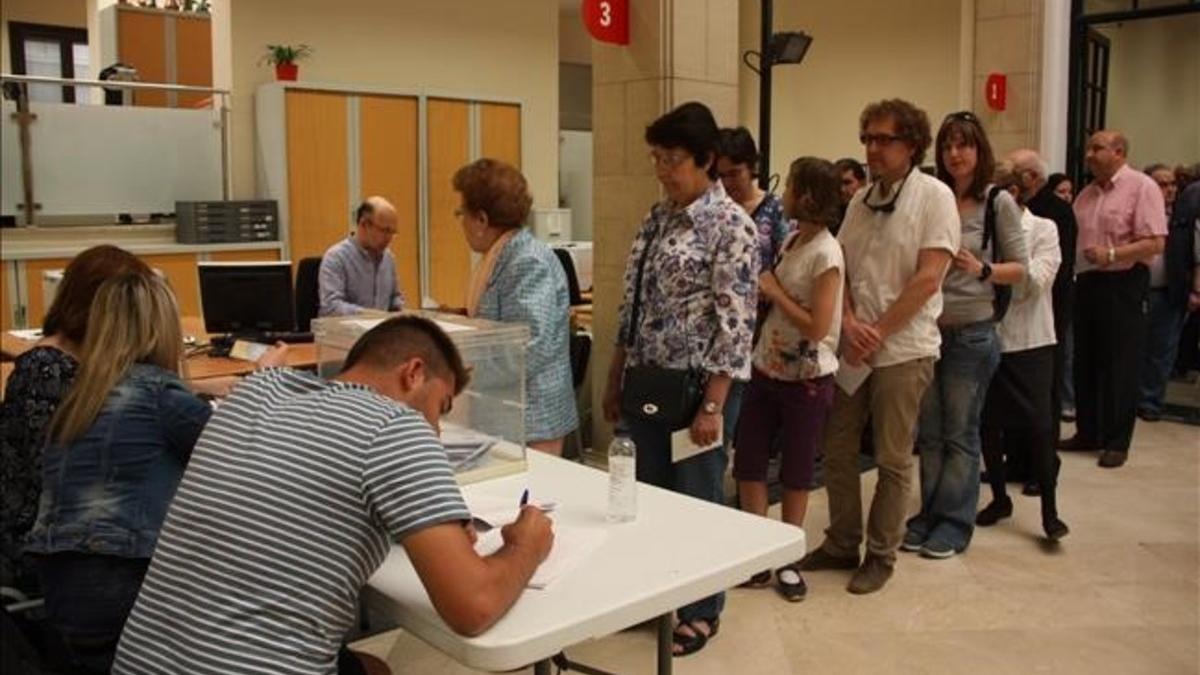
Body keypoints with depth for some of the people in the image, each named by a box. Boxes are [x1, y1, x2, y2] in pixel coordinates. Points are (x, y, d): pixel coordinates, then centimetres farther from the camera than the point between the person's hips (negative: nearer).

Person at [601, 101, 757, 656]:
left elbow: (735, 323, -16)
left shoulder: (731, 225, -12)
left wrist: (712, 405, -19)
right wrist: (614, 381, 14)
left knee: (697, 500, 8)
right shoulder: (656, 219, 10)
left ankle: (702, 612, 26)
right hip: (645, 384, 7)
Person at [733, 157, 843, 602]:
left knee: (795, 473, 8)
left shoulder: (825, 253, -17)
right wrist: (763, 290, -4)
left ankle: (787, 561, 23)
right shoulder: (791, 241, 7)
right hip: (767, 369, 7)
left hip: (806, 379, -7)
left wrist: (774, 292, -14)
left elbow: (818, 326, -21)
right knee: (748, 464, 8)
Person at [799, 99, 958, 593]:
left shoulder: (934, 196, -8)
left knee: (893, 461, 6)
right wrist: (849, 322, -8)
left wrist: (877, 332, -14)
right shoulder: (861, 200, 11)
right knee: (837, 451, 12)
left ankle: (881, 555, 21)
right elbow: (839, 269, 9)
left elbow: (927, 279, -15)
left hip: (903, 350, -6)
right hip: (853, 347, 6)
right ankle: (841, 544, 28)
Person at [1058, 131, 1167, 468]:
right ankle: (1087, 432, 23)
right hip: (1086, 282, 7)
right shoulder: (1087, 193, 14)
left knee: (1120, 367, 0)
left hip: (1123, 284, -7)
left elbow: (1155, 243, -16)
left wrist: (1112, 254, -25)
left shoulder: (1142, 187, -8)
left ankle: (1117, 441, 9)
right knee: (1085, 362, 12)